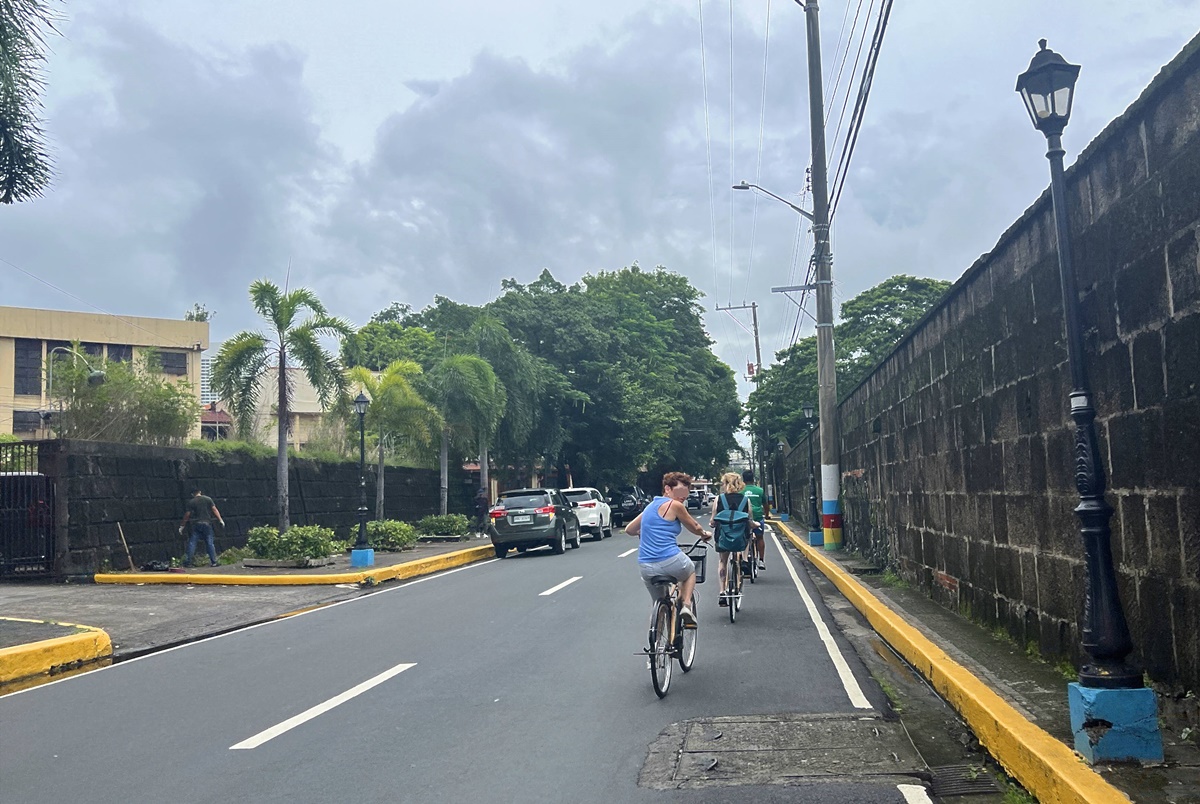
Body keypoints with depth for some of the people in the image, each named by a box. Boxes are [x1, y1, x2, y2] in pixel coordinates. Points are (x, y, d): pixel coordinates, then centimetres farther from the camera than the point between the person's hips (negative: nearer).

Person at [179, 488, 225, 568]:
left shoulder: (191, 502, 1)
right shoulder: (208, 499, 4)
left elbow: (187, 515, 0)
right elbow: (214, 509, -1)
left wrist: (182, 526, 8)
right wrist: (221, 520, 0)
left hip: (196, 524, -1)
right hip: (207, 523, 1)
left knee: (192, 542, 5)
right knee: (210, 543, 5)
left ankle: (189, 562, 1)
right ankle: (213, 562, 4)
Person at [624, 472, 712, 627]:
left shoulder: (651, 506, 16)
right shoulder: (674, 505, -6)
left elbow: (629, 529, 25)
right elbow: (695, 528, 7)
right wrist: (705, 534, 28)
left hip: (645, 567, 6)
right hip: (671, 561, -6)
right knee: (690, 571, 28)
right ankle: (687, 605, 7)